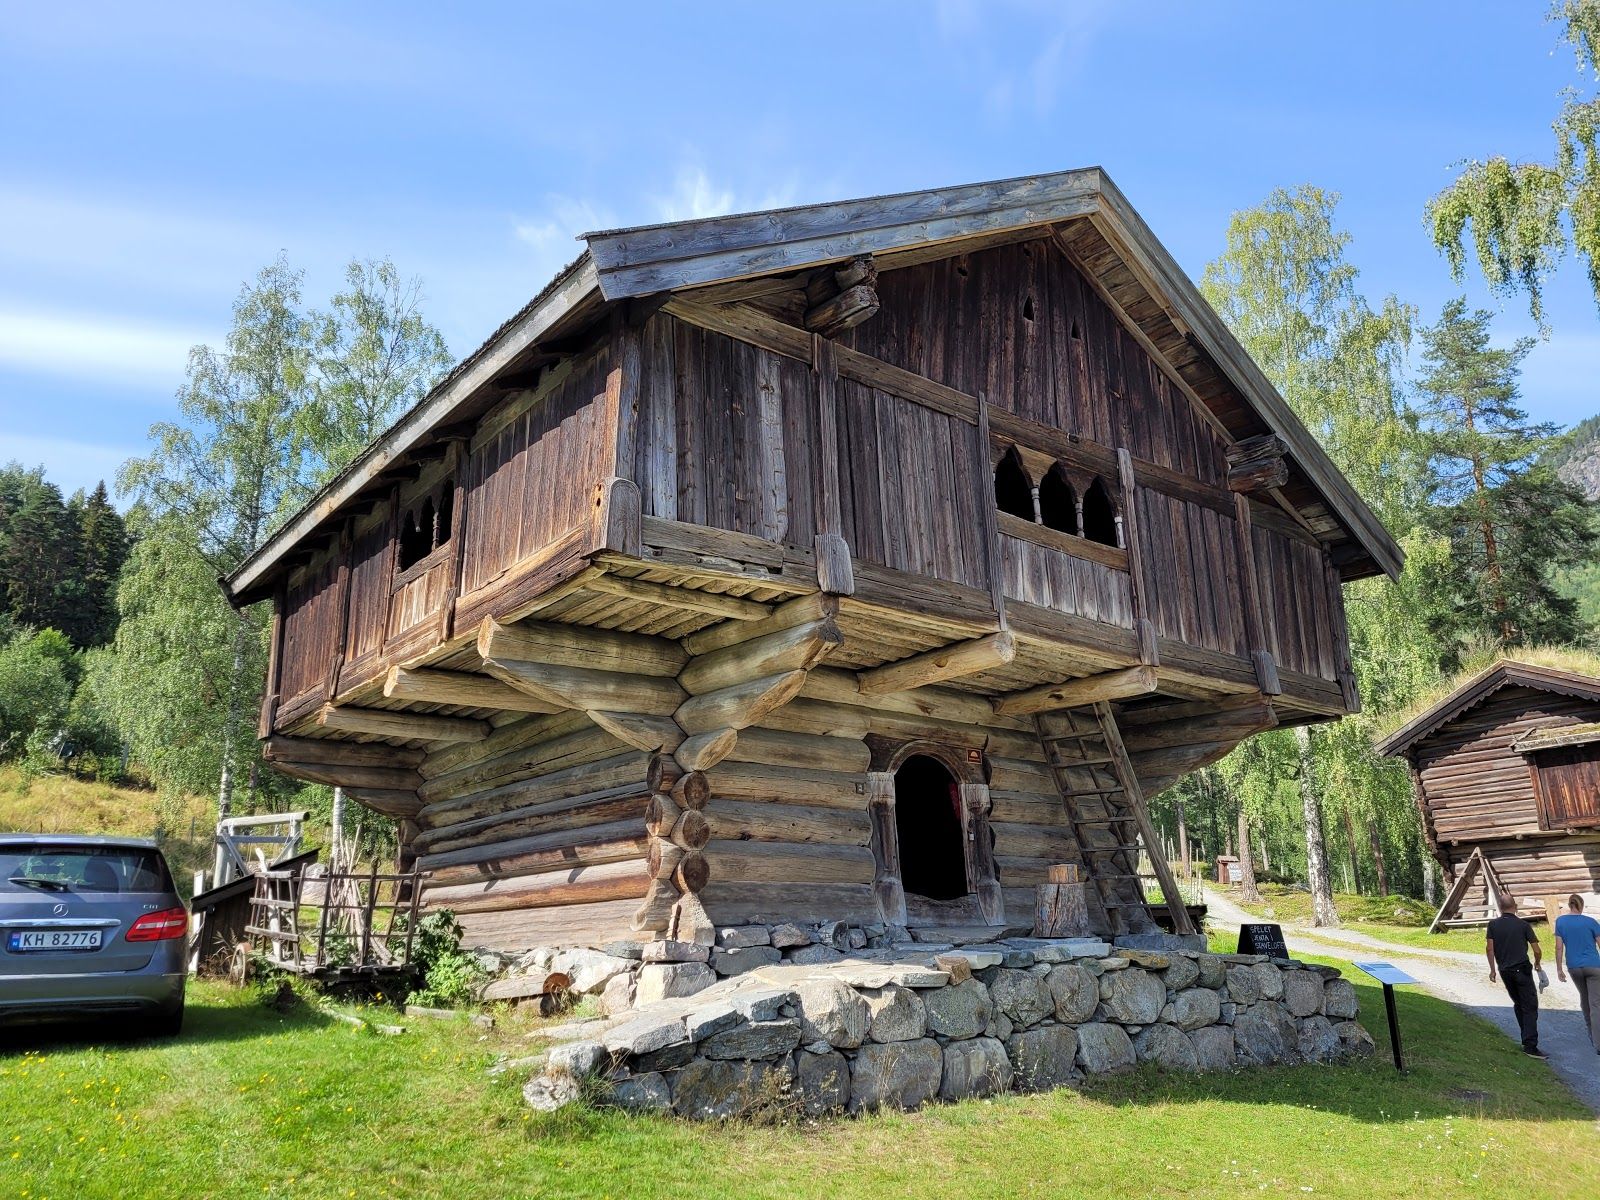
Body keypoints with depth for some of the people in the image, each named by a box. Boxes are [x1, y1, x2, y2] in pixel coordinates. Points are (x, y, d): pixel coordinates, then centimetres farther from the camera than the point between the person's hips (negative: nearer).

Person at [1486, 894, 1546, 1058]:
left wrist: (1492, 969, 7)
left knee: (1518, 1004, 19)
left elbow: (1489, 948, -1)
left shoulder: (1493, 924, 4)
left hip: (1504, 970, 4)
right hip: (1522, 969, -4)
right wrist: (1537, 964, 18)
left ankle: (1527, 1037, 22)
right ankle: (1530, 1045, -13)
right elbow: (1537, 950, -2)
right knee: (1530, 1007, -5)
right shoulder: (1523, 925, -3)